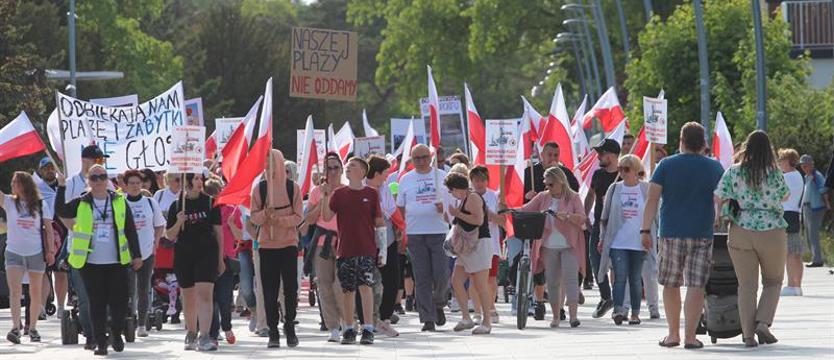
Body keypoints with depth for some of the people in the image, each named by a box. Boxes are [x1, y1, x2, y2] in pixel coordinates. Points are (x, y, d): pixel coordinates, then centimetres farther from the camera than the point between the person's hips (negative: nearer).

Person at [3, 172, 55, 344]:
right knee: (14, 291, -15)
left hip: (36, 253, 0)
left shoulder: (41, 205, 2)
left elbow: (48, 228, 3)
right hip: (14, 252, 0)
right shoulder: (9, 202, 3)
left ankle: (33, 328, 18)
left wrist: (50, 250, -3)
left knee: (35, 293, 7)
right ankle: (15, 328, -22)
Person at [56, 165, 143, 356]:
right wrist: (62, 187, -18)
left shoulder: (120, 202, 5)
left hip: (117, 262, 1)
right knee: (97, 303, 2)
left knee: (119, 301, 0)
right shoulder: (81, 204, 3)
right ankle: (100, 341, 10)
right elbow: (62, 211, -13)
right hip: (91, 263, -1)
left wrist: (136, 254, 3)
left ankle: (116, 334, 25)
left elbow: (130, 230, 7)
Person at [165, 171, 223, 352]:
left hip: (207, 253, -2)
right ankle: (191, 335, 26)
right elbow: (169, 236, 9)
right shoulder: (176, 206, 6)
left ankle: (205, 337, -20)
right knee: (188, 297, 10)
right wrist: (178, 223, -11)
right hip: (183, 254, 2)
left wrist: (220, 258, 5)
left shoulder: (210, 203, 3)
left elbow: (218, 231, 7)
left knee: (205, 294, -15)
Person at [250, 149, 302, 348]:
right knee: (269, 291, -1)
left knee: (291, 287, -1)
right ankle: (273, 332, 3)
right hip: (266, 244, 1)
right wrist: (265, 214, -19)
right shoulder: (259, 188, 4)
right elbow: (254, 217, 2)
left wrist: (280, 220, -18)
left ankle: (290, 327, 12)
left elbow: (298, 216, -2)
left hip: (289, 243, -1)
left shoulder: (292, 188, 1)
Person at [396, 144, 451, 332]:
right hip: (415, 234, 1)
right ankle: (428, 318, 0)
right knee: (422, 279, -2)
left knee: (441, 274, -6)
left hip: (439, 232, -1)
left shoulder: (442, 176, 7)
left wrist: (444, 207, -10)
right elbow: (401, 206, 17)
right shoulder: (405, 179, 10)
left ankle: (438, 304, 23)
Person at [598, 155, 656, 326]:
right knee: (620, 276, -10)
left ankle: (635, 313, 14)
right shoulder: (614, 189, 6)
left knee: (635, 278, 7)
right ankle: (618, 310, -19)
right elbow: (605, 217, 12)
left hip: (638, 243, 0)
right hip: (617, 242, 1)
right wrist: (602, 239, 9)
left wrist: (651, 238, -1)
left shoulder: (646, 189, 2)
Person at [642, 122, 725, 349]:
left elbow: (652, 199, -4)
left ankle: (673, 334, 16)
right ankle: (690, 336, -8)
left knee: (670, 284, 12)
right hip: (702, 235, 0)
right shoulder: (714, 168, 5)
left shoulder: (666, 165, 1)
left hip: (671, 233, 0)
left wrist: (645, 230, -3)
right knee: (696, 286, -2)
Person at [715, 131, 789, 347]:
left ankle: (748, 334, 1)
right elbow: (784, 197, 11)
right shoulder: (775, 174, -5)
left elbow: (719, 198, -7)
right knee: (773, 282, 15)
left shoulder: (733, 173, -4)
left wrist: (726, 216, 8)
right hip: (772, 232, -1)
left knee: (747, 285, 6)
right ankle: (763, 322, -3)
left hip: (741, 233, 1)